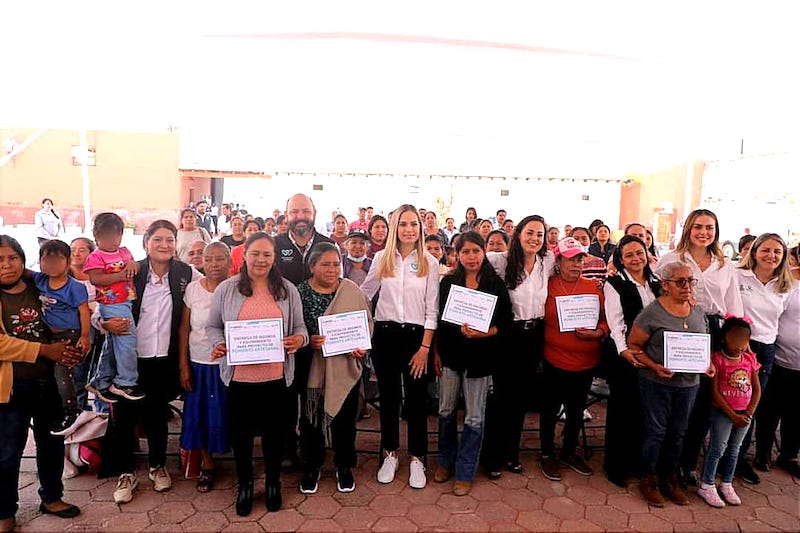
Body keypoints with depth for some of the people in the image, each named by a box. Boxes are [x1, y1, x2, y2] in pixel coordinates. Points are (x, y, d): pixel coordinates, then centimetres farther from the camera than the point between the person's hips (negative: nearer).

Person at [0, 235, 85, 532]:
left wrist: (71, 350, -4)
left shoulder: (39, 291, 3)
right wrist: (46, 350, -21)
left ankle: (52, 497, 36)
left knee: (52, 443, 17)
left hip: (49, 382, 4)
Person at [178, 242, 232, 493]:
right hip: (199, 364, 3)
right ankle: (207, 465, 33)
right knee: (200, 415, 12)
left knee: (230, 414, 6)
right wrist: (183, 366, 1)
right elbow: (184, 328, 3)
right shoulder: (192, 289, -2)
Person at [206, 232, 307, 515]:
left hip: (276, 376, 1)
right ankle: (244, 485, 38)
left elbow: (299, 327, 6)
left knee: (274, 431, 14)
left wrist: (299, 339, -16)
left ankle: (273, 483, 38)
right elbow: (213, 326, 6)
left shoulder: (287, 290, 2)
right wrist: (217, 344, -13)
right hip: (239, 376, 0)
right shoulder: (226, 289, -1)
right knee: (241, 432, 14)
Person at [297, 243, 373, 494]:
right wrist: (308, 341, -20)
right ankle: (312, 466, 34)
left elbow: (367, 322, 3)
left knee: (344, 418, 13)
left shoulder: (351, 290, -2)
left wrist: (362, 346, -12)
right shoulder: (300, 293, -5)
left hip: (345, 367, 1)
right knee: (311, 417, 12)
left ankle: (344, 466, 34)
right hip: (312, 367, 0)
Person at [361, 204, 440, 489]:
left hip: (416, 335, -2)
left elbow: (432, 309, -3)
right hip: (385, 334, 2)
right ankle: (390, 454, 28)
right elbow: (364, 294, 15)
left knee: (416, 399, 5)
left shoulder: (430, 262, -2)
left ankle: (417, 459, 21)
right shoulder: (382, 258, 3)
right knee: (388, 396, 12)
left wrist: (425, 347, -8)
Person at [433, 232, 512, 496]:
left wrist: (483, 333, -21)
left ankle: (465, 472, 22)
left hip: (479, 356, -2)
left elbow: (505, 322, -4)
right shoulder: (448, 282, 2)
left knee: (474, 417, 5)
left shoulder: (495, 283, -5)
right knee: (446, 410, 13)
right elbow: (439, 319, 6)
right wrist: (436, 353, 5)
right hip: (450, 353, 2)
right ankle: (446, 461, 34)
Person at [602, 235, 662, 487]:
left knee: (643, 409, 12)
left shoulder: (656, 283, 11)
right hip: (624, 354, -5)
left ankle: (636, 461, 28)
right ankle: (615, 466, 16)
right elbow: (615, 321, -13)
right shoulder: (614, 284, -4)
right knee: (622, 409, 2)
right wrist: (624, 349, -26)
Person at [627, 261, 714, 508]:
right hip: (657, 383, -5)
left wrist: (708, 364, -2)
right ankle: (648, 478, 24)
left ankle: (670, 478, 33)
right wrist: (654, 366, -22)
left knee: (678, 432, 16)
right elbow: (633, 344, -11)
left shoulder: (699, 312, 5)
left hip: (689, 383, 5)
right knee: (656, 431, 6)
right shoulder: (652, 313, -14)